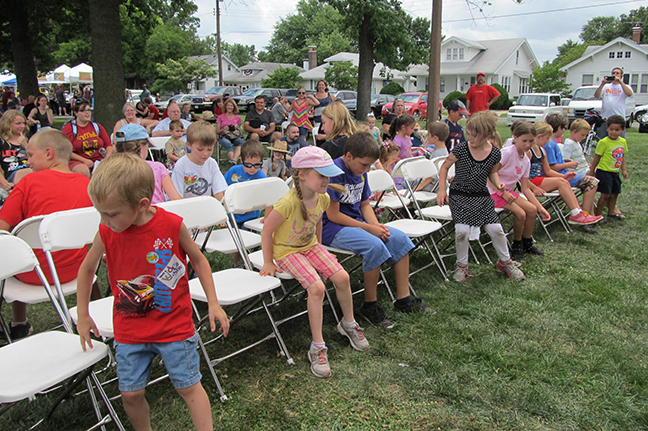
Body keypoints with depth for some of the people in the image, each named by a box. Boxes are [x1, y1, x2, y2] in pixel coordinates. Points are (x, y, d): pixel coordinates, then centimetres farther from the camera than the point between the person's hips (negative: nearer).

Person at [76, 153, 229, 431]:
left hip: (175, 325, -2)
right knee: (130, 393, 9)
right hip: (128, 330, 3)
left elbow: (198, 259, -1)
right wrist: (83, 316, 15)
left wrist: (213, 304, -1)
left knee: (188, 387, 5)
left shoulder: (172, 225, -17)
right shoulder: (106, 233, -10)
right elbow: (87, 268, 10)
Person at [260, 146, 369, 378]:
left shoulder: (323, 198, -7)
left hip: (311, 246, 6)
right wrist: (268, 263, -13)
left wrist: (319, 247, 17)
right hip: (287, 251, -6)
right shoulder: (288, 204, -30)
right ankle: (318, 347, -11)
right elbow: (267, 231, -19)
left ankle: (348, 323, 18)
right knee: (316, 287, -26)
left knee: (342, 277, -10)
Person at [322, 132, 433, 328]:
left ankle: (403, 300, 2)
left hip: (357, 222, 9)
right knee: (375, 246, -31)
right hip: (332, 228, -9)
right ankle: (370, 306, -13)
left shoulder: (361, 172, 8)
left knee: (399, 239, -5)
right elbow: (333, 215, -21)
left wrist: (377, 225, -7)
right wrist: (368, 228, -19)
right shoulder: (335, 172, -19)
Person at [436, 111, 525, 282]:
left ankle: (505, 261, 24)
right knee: (462, 230, -18)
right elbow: (445, 167, 2)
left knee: (496, 229, -5)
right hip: (459, 195, -2)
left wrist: (498, 183, -3)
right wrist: (442, 190, -4)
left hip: (482, 196, 2)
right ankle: (462, 265, 7)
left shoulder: (494, 154, -3)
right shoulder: (461, 149, -11)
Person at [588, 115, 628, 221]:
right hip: (604, 171, -7)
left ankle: (611, 213, 30)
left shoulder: (623, 142, 6)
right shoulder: (604, 142, -13)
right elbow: (597, 157, -9)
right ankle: (598, 215, 3)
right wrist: (592, 170, -8)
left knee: (614, 194, 14)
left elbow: (622, 156, 16)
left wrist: (624, 170, 12)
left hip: (615, 172, 7)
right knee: (605, 195, -8)